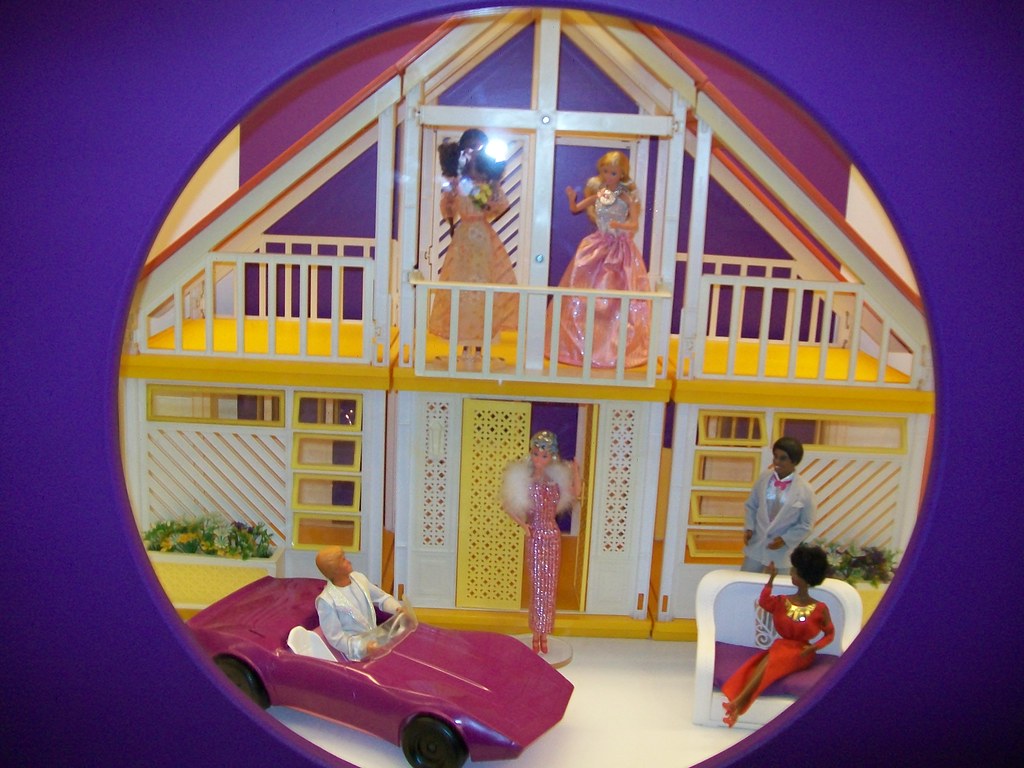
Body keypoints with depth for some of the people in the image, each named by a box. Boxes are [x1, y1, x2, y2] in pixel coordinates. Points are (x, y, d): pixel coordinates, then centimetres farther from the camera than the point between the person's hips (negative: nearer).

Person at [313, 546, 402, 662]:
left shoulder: (358, 578, 2)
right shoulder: (326, 600, -17)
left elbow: (382, 597, 13)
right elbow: (336, 638, -16)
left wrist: (397, 608, -7)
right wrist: (363, 647, -28)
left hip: (376, 637, 7)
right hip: (357, 650, -7)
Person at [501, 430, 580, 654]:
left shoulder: (556, 479, 3)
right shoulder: (524, 481, -8)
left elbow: (575, 494, 13)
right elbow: (508, 506, -3)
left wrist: (575, 473, 1)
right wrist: (522, 524, -13)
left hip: (553, 537, 4)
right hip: (536, 537, -4)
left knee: (550, 587, 8)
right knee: (538, 586, 0)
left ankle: (544, 634, 20)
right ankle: (537, 634, 12)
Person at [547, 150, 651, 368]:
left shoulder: (627, 197, -7)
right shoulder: (597, 194, 3)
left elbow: (635, 224, -10)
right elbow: (575, 209, 10)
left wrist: (620, 225, -28)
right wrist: (572, 198, -9)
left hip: (620, 248, -4)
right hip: (598, 246, 4)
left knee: (617, 298, -1)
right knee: (586, 292, 4)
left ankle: (615, 347, 10)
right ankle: (581, 344, 15)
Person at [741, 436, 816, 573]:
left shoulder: (805, 490, -13)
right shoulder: (764, 478, -4)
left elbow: (806, 524, -6)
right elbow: (750, 506, 7)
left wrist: (785, 539, -15)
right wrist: (749, 528, -7)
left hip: (781, 552, -3)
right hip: (756, 545, 3)